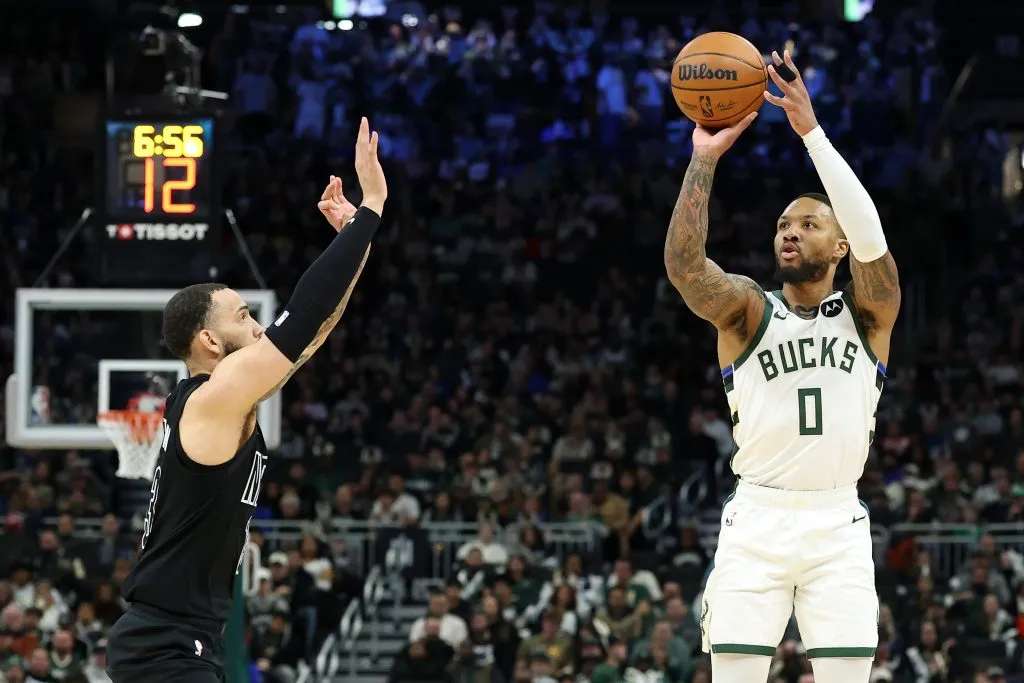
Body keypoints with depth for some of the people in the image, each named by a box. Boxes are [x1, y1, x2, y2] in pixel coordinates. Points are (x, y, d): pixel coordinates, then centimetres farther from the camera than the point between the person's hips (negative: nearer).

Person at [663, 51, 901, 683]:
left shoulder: (868, 315, 6)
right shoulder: (748, 311, 7)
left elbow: (871, 238, -13)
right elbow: (683, 263, -13)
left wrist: (812, 131, -20)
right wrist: (706, 158, -22)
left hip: (838, 524, 0)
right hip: (756, 519, 0)